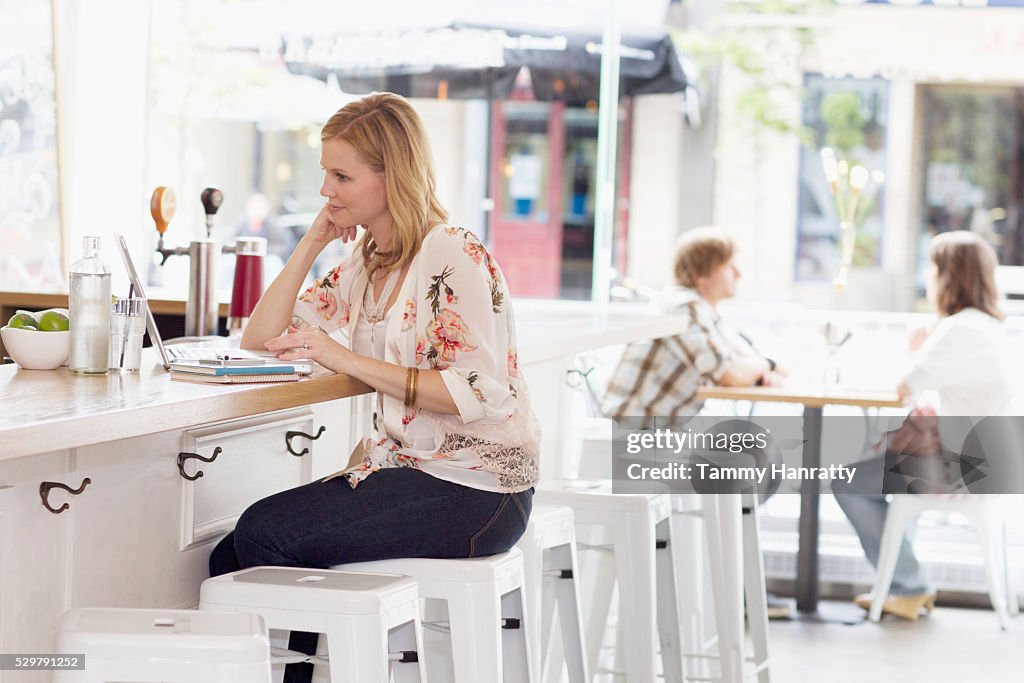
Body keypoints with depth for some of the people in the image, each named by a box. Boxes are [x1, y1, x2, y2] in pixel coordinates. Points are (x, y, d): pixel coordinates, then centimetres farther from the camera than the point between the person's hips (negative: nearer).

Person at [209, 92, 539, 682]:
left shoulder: (455, 257, -12)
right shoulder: (366, 264, 15)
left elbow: (478, 393, -21)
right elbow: (260, 337, 15)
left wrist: (347, 359, -22)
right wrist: (312, 242, 5)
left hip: (476, 490, -8)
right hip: (406, 468, 8)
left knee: (264, 533, -19)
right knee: (233, 556, -10)